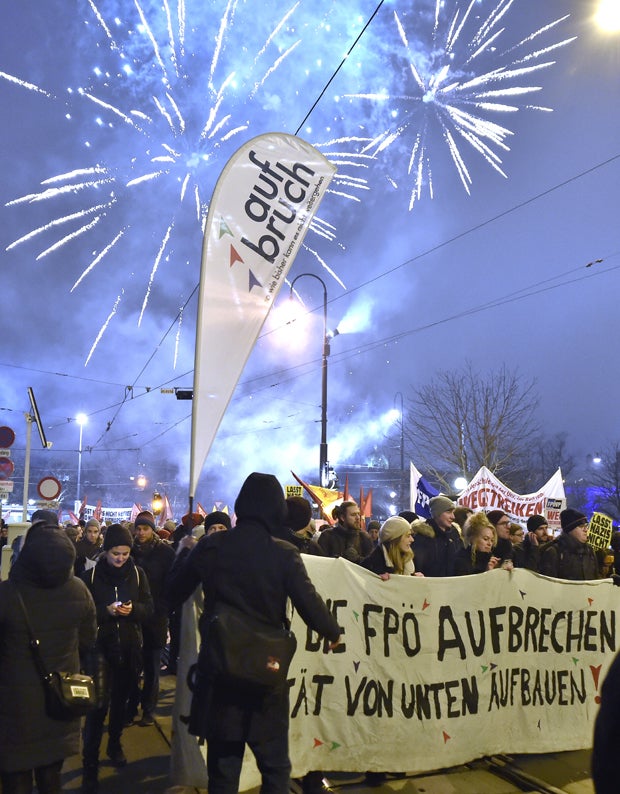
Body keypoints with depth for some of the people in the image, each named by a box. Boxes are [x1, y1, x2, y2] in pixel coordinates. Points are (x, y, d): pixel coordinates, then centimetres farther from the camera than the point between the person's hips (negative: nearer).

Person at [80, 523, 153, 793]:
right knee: (98, 705, -7)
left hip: (130, 648, 3)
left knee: (121, 700, 17)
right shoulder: (91, 575, -7)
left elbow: (149, 608, 2)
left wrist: (133, 609, -18)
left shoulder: (137, 573, -1)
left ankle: (115, 744, 39)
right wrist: (106, 611, -21)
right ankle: (90, 764, 2)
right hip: (100, 648, -3)